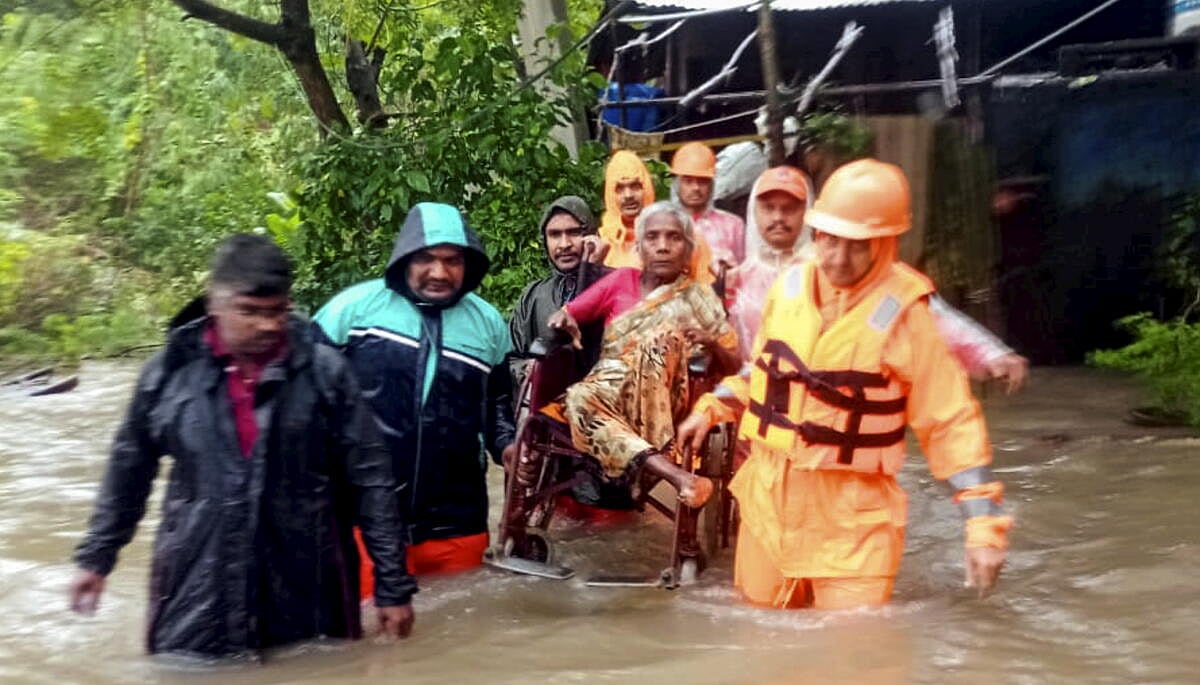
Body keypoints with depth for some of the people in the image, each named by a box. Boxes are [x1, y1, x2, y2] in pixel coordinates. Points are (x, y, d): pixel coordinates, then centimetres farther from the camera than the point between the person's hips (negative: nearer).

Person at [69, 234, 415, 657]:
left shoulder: (323, 372, -4)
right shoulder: (171, 372, 0)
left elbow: (370, 481, -1)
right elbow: (129, 471, 15)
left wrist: (393, 586, -2)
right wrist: (97, 556, 18)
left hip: (307, 596, -1)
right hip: (196, 597, 1)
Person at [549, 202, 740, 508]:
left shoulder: (700, 300, 11)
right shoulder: (622, 281, 16)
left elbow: (733, 365, 10)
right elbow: (565, 315, 16)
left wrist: (711, 342, -11)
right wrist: (565, 318, -8)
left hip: (661, 402, -1)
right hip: (606, 392, 1)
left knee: (663, 335, -30)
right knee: (578, 400, -34)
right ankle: (677, 476, -48)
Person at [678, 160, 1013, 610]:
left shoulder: (903, 315, -15)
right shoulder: (790, 286, -1)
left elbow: (951, 423, -13)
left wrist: (984, 524, -17)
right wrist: (712, 409, 11)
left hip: (852, 514, -5)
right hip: (769, 496, 5)